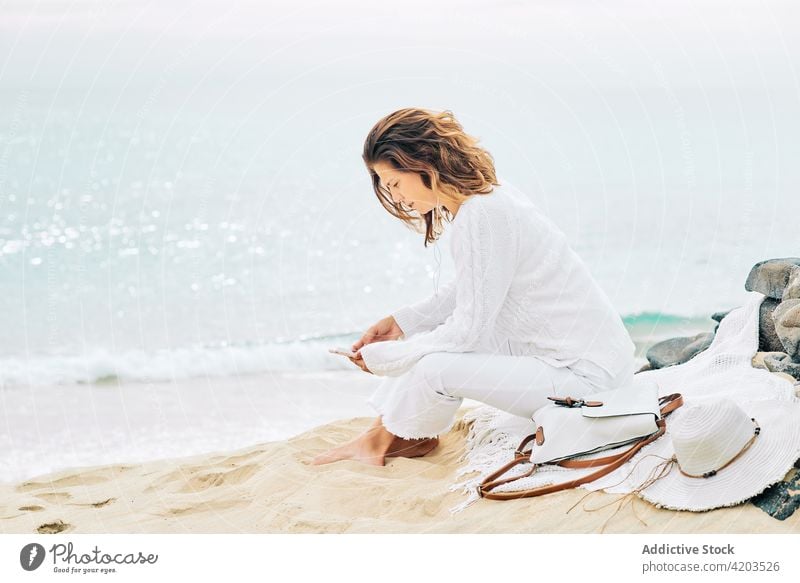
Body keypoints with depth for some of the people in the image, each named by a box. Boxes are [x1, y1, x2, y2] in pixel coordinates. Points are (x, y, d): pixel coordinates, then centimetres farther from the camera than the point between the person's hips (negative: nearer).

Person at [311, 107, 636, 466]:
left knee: (435, 368, -20)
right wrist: (402, 321, 10)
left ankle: (394, 437, 9)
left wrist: (382, 357, -10)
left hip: (589, 373, -10)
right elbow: (466, 291, 18)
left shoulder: (481, 217, -23)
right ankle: (382, 433, 12)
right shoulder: (484, 198, 5)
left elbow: (469, 329, -21)